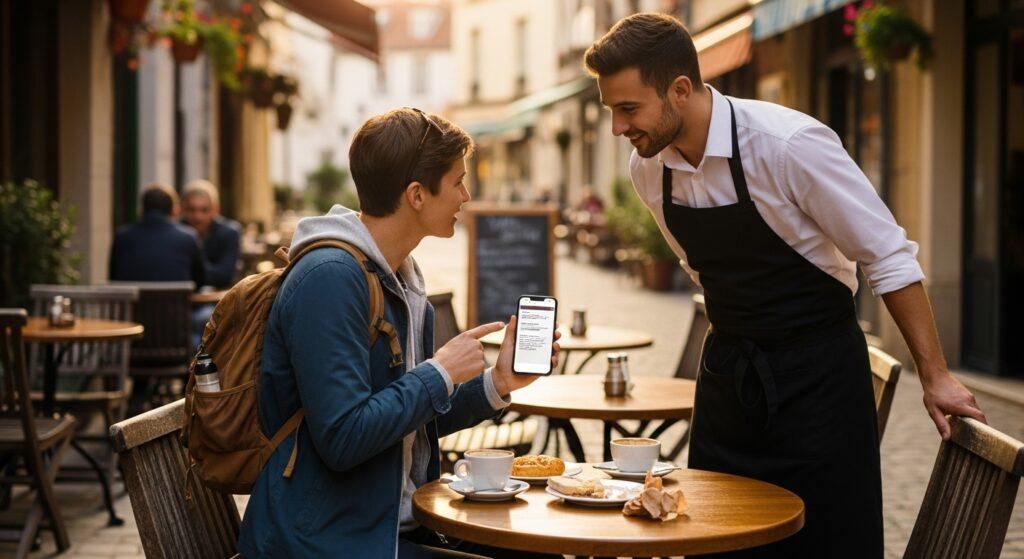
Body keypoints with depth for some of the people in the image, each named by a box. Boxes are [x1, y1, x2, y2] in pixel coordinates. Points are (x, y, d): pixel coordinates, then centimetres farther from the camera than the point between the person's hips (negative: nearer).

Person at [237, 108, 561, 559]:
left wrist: (496, 385, 3)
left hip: (401, 521, 9)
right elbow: (343, 439, -26)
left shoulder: (400, 278, 12)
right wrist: (440, 373, -15)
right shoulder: (329, 278, -19)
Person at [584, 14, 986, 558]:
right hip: (727, 369, 6)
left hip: (817, 374, -5)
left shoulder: (790, 143, -21)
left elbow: (889, 258, -14)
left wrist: (934, 376, -11)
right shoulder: (646, 166, -3)